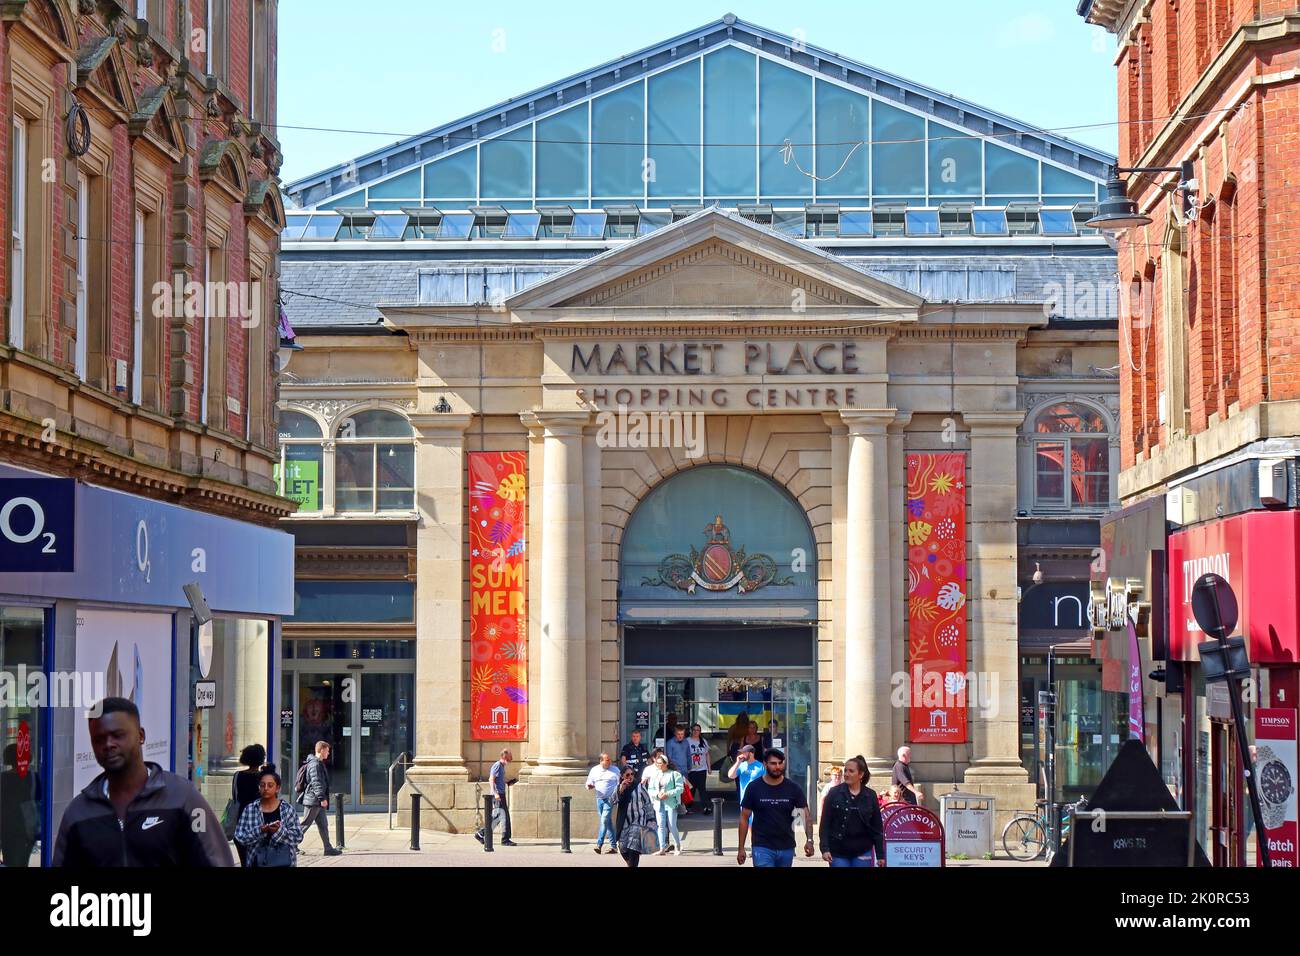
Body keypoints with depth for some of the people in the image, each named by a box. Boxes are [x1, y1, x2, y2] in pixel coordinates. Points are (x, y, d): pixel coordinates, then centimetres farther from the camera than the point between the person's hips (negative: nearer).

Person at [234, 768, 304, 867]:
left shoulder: (288, 809, 1)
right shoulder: (249, 809, 2)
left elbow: (298, 836, -3)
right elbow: (239, 837, -2)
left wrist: (280, 830, -21)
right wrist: (260, 831, -19)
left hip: (283, 862, -1)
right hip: (259, 862, 1)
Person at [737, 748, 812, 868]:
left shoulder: (793, 788, 1)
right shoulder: (754, 788, -2)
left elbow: (806, 815, -2)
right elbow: (744, 818, 2)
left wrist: (809, 840, -19)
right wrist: (741, 848, -2)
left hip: (787, 848, 3)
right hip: (763, 848, -3)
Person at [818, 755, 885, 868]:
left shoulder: (870, 796, 3)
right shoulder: (834, 793, -1)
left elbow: (877, 827, 6)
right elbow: (824, 824, -2)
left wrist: (880, 854, 3)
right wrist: (824, 848, -12)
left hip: (862, 853, 1)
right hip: (838, 853, -1)